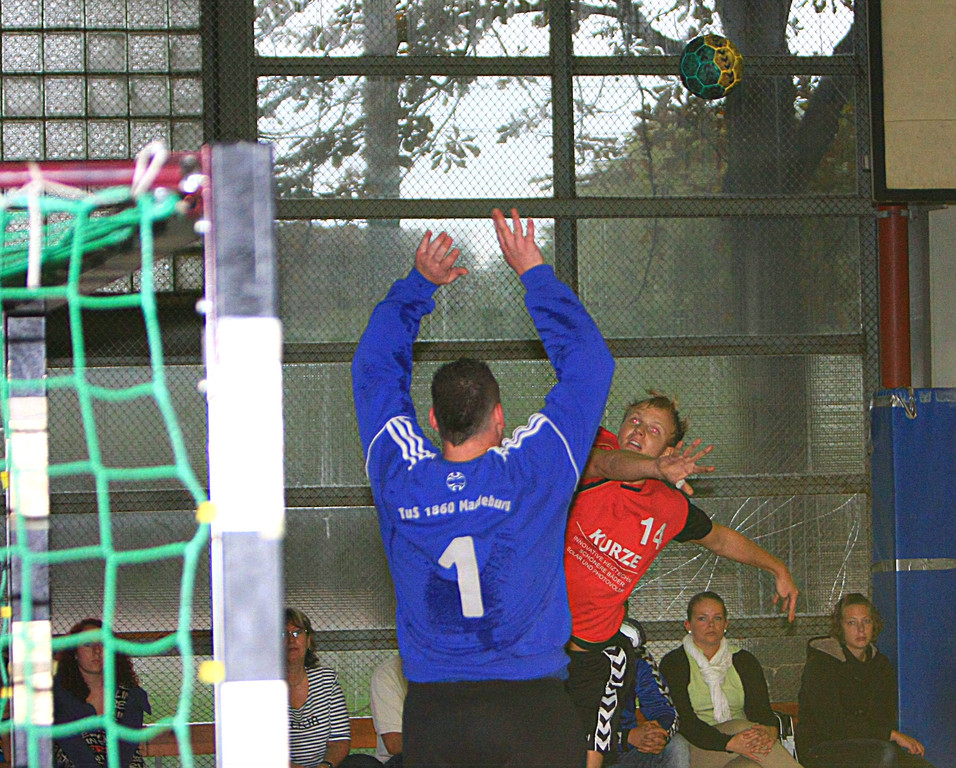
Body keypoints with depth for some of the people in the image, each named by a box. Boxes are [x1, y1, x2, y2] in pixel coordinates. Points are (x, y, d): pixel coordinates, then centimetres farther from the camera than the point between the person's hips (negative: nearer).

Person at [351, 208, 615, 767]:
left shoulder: (399, 479, 0)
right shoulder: (532, 473, -7)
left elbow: (375, 366, 18)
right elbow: (589, 362, 6)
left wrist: (419, 282, 28)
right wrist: (534, 271, 14)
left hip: (430, 716, 3)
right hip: (533, 710, -2)